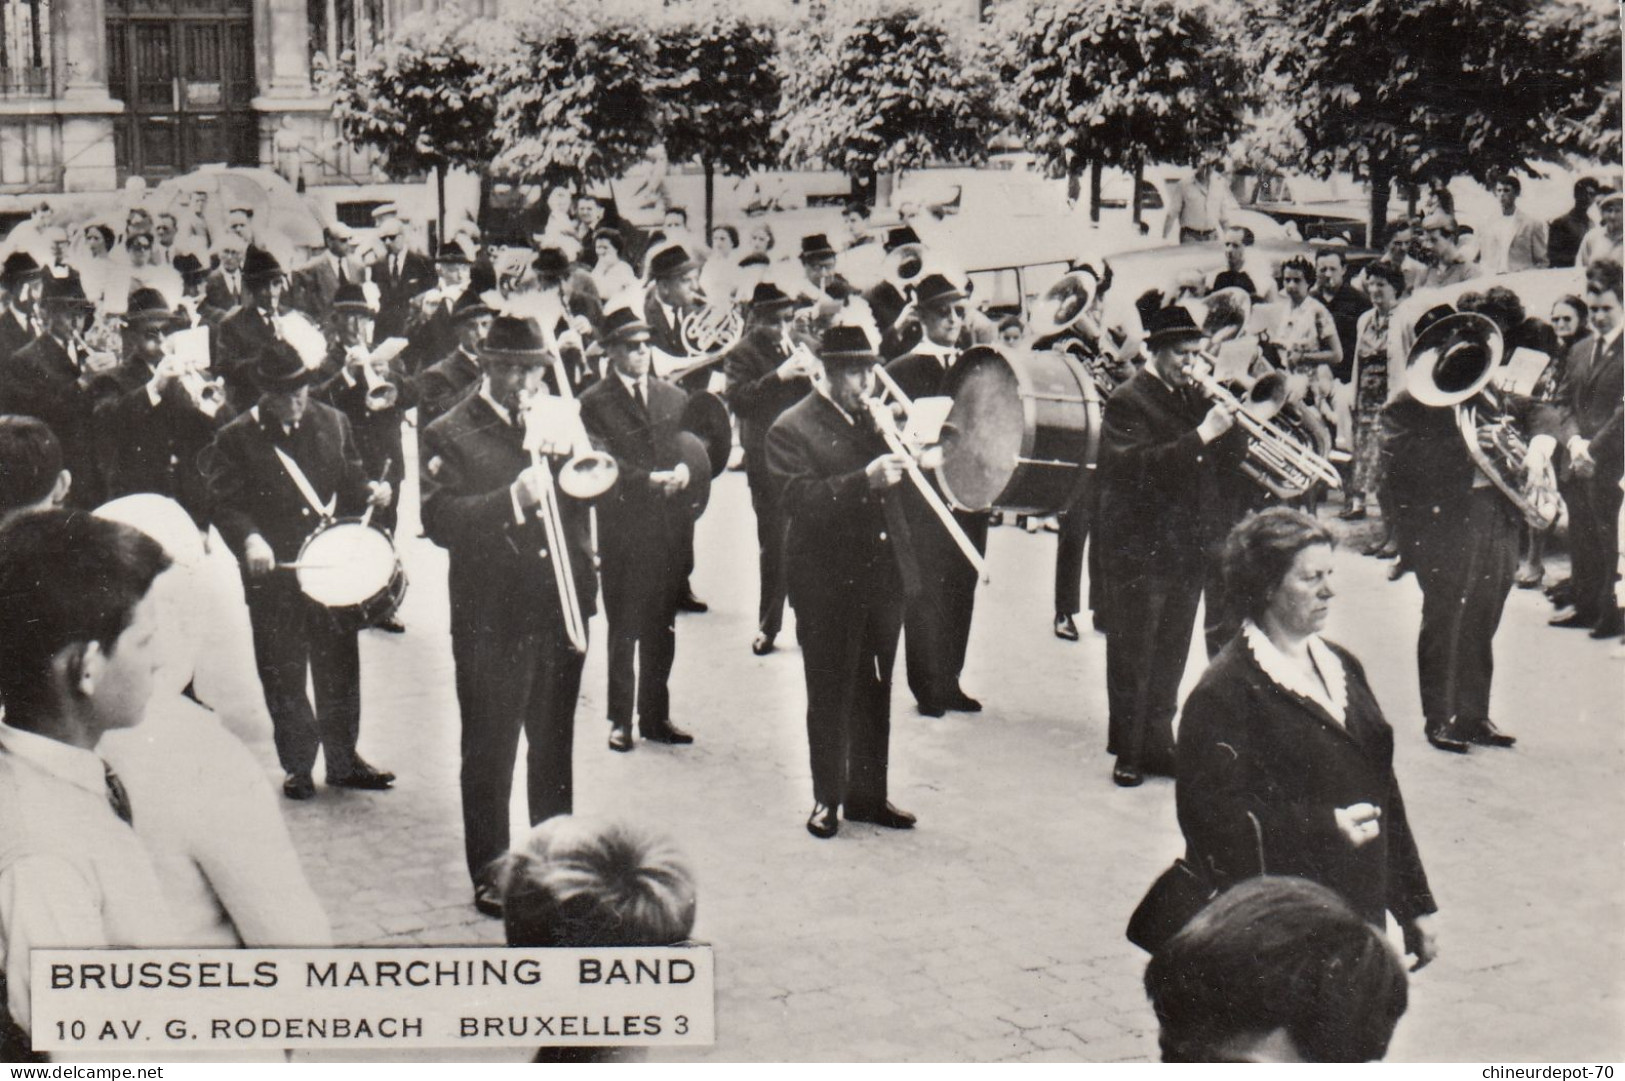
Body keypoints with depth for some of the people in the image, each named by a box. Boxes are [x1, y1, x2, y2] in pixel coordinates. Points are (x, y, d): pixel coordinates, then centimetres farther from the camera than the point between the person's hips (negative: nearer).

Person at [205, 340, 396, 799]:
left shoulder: (332, 423, 5)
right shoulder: (235, 439, -5)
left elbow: (349, 480, 13)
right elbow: (225, 505, -9)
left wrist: (369, 492, -9)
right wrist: (250, 539, -27)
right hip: (273, 574, -3)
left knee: (340, 666, 11)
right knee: (284, 676, 6)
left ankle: (343, 759, 25)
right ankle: (297, 765, 20)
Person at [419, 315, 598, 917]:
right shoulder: (449, 436, -4)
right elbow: (439, 521, -16)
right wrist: (513, 500, -27)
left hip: (560, 611, 5)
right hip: (491, 617, -4)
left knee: (555, 748, 16)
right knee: (489, 754, 3)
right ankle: (489, 875, 14)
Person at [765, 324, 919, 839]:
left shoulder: (873, 416, 12)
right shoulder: (792, 428, -8)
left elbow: (893, 478, 17)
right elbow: (802, 500, -23)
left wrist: (903, 446, -1)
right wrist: (865, 479, -31)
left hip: (883, 576, 6)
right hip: (828, 584, -6)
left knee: (875, 693, 13)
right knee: (830, 695, 4)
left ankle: (868, 795, 24)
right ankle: (826, 799, 17)